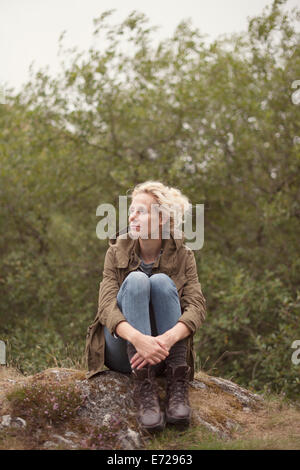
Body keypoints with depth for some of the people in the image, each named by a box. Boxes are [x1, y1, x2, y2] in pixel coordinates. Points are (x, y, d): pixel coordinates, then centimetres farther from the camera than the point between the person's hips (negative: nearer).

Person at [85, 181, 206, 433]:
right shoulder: (117, 252, -3)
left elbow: (197, 306, -16)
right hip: (123, 351, 0)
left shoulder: (183, 255, -2)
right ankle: (144, 386, -38)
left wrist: (168, 339, -38)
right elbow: (106, 306, -17)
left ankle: (177, 383, -30)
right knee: (135, 279, -25)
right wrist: (138, 339, -39)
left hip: (163, 352, 0)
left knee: (161, 281, -24)